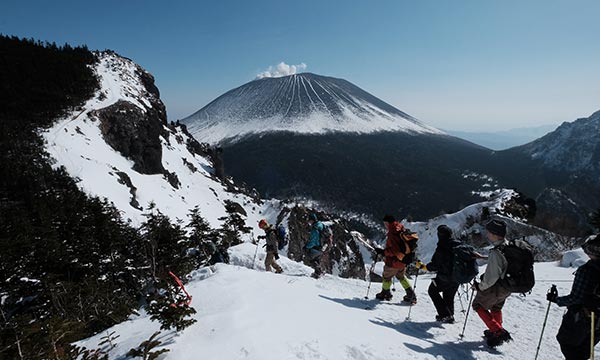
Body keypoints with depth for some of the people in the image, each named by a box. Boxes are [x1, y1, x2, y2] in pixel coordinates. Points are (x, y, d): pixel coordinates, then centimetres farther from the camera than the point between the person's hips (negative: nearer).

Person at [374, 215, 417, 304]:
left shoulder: (392, 234, -27)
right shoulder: (402, 231, 1)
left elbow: (394, 250, -30)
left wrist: (383, 252, -23)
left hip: (394, 262, -8)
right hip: (403, 260, 8)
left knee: (386, 277, 16)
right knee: (401, 277, 27)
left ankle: (385, 293, 35)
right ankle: (411, 295, 25)